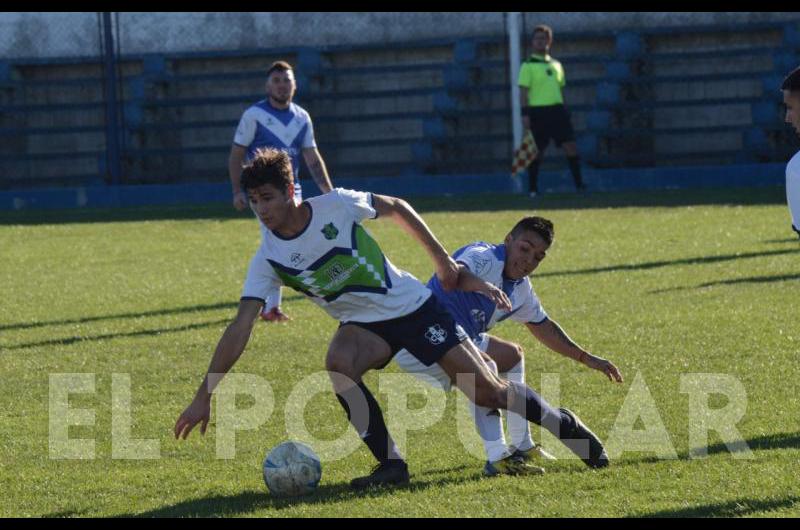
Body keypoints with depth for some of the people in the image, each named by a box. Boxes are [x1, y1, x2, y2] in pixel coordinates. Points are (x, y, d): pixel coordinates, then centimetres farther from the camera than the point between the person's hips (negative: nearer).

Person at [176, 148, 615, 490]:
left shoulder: (335, 206, -19)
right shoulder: (267, 259, -15)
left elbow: (395, 208, 0)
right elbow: (239, 329, -17)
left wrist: (442, 260, 4)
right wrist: (204, 396, -24)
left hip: (413, 305, -1)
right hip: (364, 325, 1)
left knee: (487, 391, -4)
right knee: (339, 363, -34)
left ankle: (567, 427, 22)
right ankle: (391, 464, -22)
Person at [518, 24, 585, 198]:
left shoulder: (556, 65, 16)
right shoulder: (528, 66, -1)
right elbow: (523, 91, -6)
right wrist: (525, 114, -15)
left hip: (557, 109, 5)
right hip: (537, 111, -5)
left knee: (570, 145, -5)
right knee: (537, 151, -1)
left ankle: (579, 183, -2)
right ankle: (532, 188, 8)